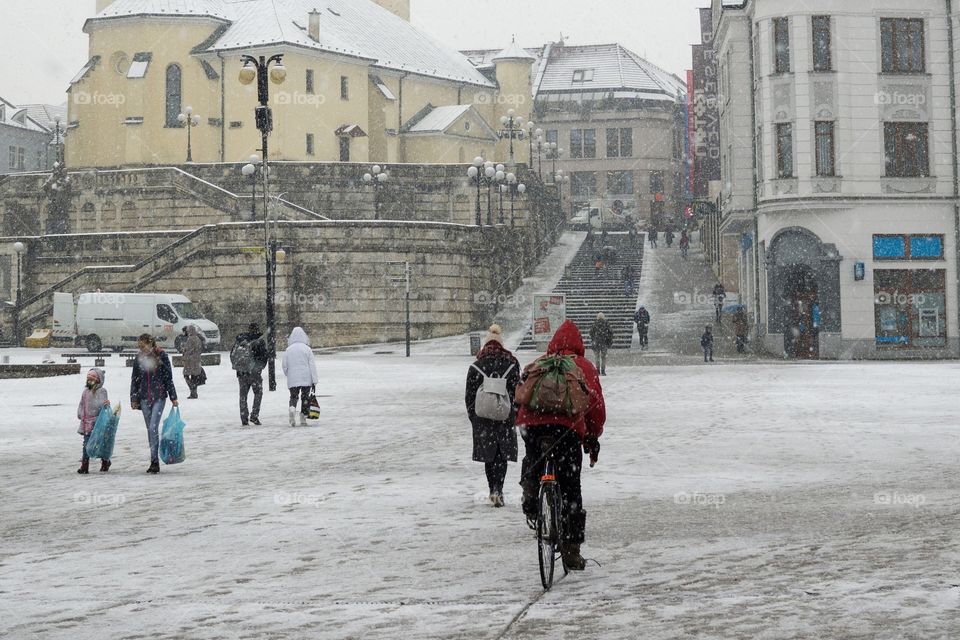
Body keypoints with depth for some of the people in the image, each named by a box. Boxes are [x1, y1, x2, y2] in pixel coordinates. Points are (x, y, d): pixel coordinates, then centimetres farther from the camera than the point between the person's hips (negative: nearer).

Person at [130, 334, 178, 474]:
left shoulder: (162, 356, -5)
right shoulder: (139, 358, 5)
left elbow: (168, 378, -1)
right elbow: (134, 380, 11)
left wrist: (173, 397, 0)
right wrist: (133, 398, 7)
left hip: (159, 397, -4)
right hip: (144, 398, 4)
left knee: (153, 427, -14)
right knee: (150, 429, 7)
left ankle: (155, 461, -12)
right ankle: (154, 461, 13)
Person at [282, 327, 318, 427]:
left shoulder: (288, 350, 1)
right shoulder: (307, 349, -4)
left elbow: (285, 367, 5)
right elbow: (312, 366, -5)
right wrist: (314, 381, -1)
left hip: (293, 380, 1)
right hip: (306, 379, -1)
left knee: (293, 397, 10)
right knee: (305, 398, 10)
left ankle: (292, 408, -21)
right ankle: (303, 419, 8)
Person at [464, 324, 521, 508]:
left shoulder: (476, 367, -2)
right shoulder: (511, 364, -2)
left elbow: (470, 396, 2)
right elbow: (517, 392, -1)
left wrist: (473, 417, 13)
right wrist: (516, 414, 9)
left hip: (483, 417, 0)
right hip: (506, 417, 0)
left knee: (489, 455, 12)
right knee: (502, 455, 5)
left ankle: (494, 491, 13)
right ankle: (498, 490, -9)